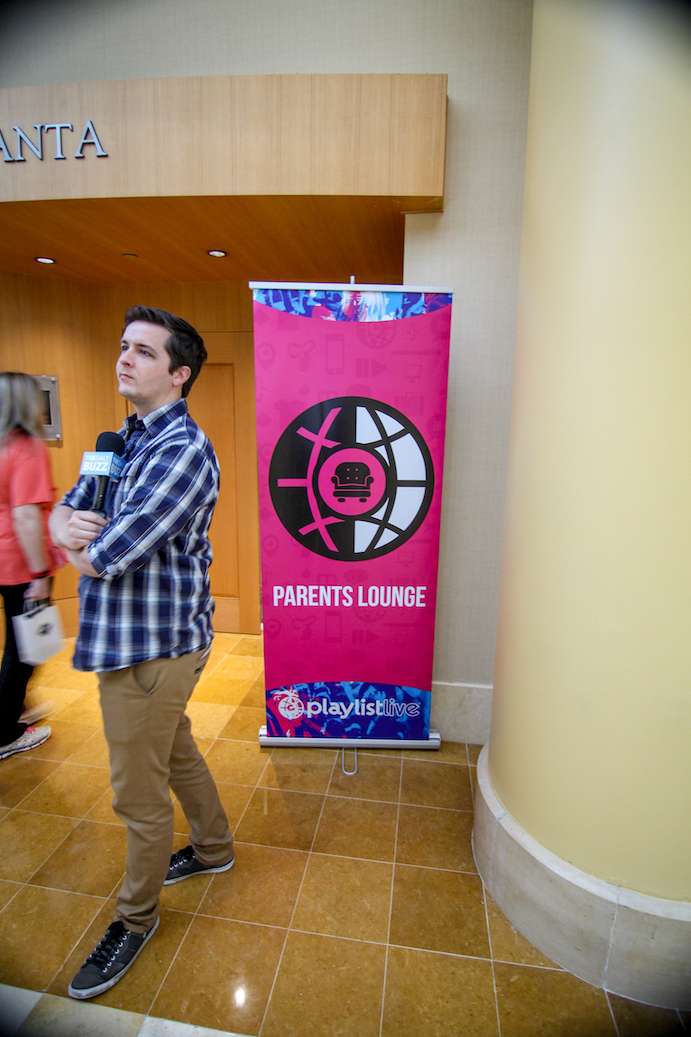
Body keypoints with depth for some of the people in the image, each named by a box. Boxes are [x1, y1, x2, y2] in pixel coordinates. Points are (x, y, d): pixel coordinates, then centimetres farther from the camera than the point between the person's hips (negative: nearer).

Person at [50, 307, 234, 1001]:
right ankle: (214, 849, 51)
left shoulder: (183, 450, -23)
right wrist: (65, 524, -15)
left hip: (153, 648, -9)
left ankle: (135, 918, 38)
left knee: (140, 795, 11)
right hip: (130, 638, 10)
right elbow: (65, 509, 9)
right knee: (176, 755, 26)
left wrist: (82, 543, -4)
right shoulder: (124, 439, 10)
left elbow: (100, 559, -27)